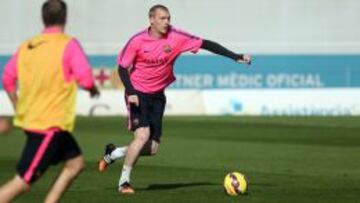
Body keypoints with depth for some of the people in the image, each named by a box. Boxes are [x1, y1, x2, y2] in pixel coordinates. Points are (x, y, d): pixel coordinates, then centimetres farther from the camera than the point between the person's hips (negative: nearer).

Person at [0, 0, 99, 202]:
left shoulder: (26, 47, 7)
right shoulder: (69, 44, -11)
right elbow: (86, 79, -17)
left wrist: (18, 108, 23)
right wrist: (94, 89, 6)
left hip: (29, 118, 8)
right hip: (51, 125, -8)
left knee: (76, 162, 18)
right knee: (24, 180, -7)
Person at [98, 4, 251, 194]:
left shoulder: (176, 37, -10)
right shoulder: (138, 41, -15)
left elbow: (205, 44, -8)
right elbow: (123, 67, -6)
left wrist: (236, 57, -13)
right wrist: (131, 92, -20)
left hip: (157, 95, 4)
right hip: (138, 93, -4)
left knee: (152, 148, 2)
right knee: (143, 134, -23)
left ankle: (113, 153, 28)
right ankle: (124, 181, -8)